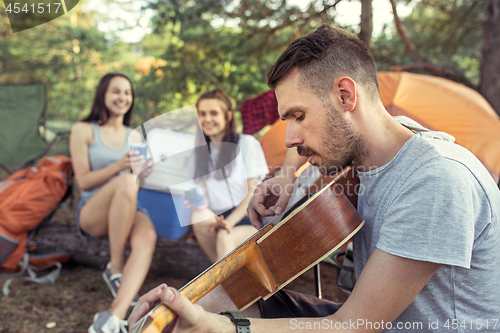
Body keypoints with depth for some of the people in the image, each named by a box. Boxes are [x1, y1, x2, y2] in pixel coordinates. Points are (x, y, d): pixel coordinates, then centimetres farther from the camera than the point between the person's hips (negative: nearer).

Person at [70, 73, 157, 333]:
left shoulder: (134, 136, 17)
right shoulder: (84, 130, 3)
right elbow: (84, 181, -4)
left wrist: (146, 172, -6)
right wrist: (119, 166, -19)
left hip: (128, 211, 4)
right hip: (92, 214, -3)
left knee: (147, 235, -34)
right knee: (126, 181, -37)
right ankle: (115, 270, -24)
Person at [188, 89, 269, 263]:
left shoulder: (247, 143, -1)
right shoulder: (200, 147, 11)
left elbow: (252, 193, -6)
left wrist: (228, 222, -20)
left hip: (247, 219, -4)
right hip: (215, 218, 4)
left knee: (224, 237, -33)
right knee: (198, 216, -29)